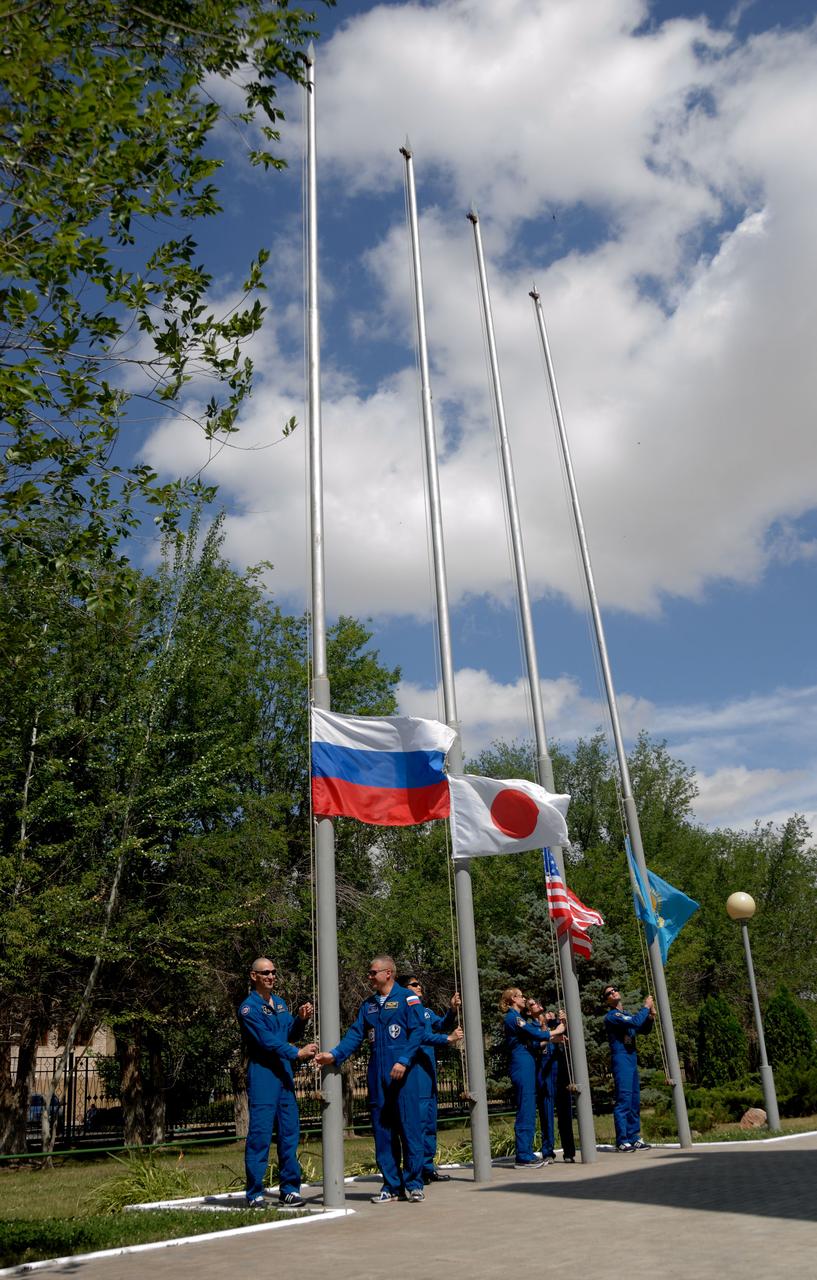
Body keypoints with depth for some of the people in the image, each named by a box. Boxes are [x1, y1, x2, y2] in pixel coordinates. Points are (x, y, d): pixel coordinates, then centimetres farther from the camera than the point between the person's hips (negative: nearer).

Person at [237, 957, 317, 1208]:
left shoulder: (279, 1002, 15)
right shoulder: (249, 1007, -9)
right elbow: (266, 1040, -18)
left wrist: (301, 1020, -4)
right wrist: (297, 1053, -23)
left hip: (284, 1073, 7)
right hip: (262, 1074, -7)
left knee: (289, 1132, 9)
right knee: (260, 1133, -6)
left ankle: (289, 1189, 17)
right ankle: (255, 1194, 3)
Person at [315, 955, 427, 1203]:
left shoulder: (407, 998, -2)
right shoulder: (368, 1005, 16)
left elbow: (418, 1031, -10)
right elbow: (355, 1035, 10)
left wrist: (403, 1061, -19)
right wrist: (335, 1054, -5)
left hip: (403, 1073, -6)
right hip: (377, 1075, 6)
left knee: (409, 1127, -4)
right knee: (382, 1130, 7)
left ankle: (413, 1184, 7)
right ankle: (392, 1186, 16)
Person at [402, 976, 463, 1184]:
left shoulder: (426, 1011, 17)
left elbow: (442, 1024, 2)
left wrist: (452, 1010, -15)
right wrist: (447, 1039, -21)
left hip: (429, 1071, 9)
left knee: (430, 1122, 12)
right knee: (419, 1121, -9)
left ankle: (428, 1168, 19)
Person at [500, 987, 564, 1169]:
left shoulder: (517, 1017, 21)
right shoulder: (513, 1018, -9)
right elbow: (535, 1034, -15)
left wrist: (550, 1040, 10)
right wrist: (555, 1032, -1)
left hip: (526, 1066, 10)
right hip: (522, 1067, -10)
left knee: (528, 1113, 11)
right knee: (525, 1112, -8)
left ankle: (526, 1155, 14)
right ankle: (523, 1158, -6)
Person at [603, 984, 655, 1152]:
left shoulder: (626, 1014, 19)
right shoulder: (611, 1016, -8)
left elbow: (643, 1030, 22)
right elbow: (635, 1022, -20)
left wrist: (651, 1016, 5)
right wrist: (646, 1007, -7)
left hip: (632, 1058, 8)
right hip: (621, 1058, -8)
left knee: (635, 1100, 9)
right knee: (623, 1100, -11)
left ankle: (634, 1138, 15)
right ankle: (622, 1141, -10)